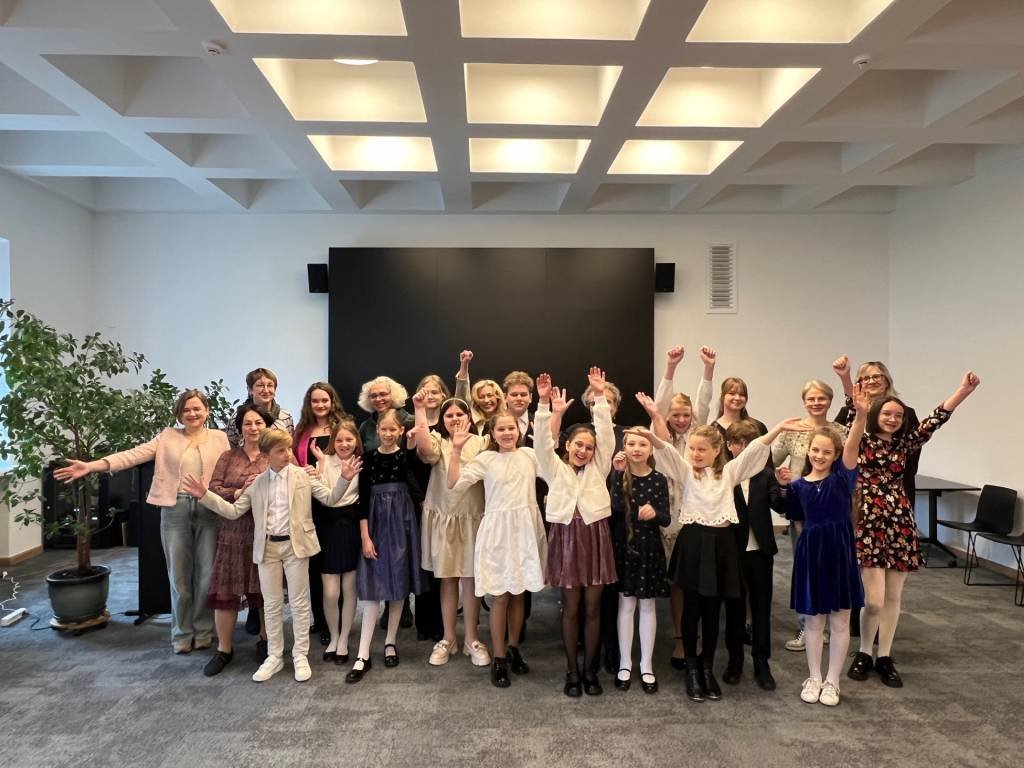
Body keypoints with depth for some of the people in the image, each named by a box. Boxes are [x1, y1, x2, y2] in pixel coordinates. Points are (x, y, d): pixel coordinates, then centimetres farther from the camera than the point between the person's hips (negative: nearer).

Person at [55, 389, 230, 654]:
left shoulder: (219, 438, 6)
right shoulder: (168, 436, 6)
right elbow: (134, 454, -4)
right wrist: (92, 466, -14)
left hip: (209, 510, 0)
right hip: (174, 510, 0)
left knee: (206, 573, 6)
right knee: (179, 574, 7)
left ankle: (203, 630, 23)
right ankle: (182, 632, 23)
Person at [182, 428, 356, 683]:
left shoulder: (302, 475, -2)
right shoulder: (256, 483, 5)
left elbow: (330, 498, -3)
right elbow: (233, 511, 6)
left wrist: (344, 479, -21)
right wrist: (205, 495, -3)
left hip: (295, 545, -2)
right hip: (268, 547, 2)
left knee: (299, 602, 5)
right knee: (271, 604, 10)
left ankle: (300, 656, 17)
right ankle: (274, 656, 24)